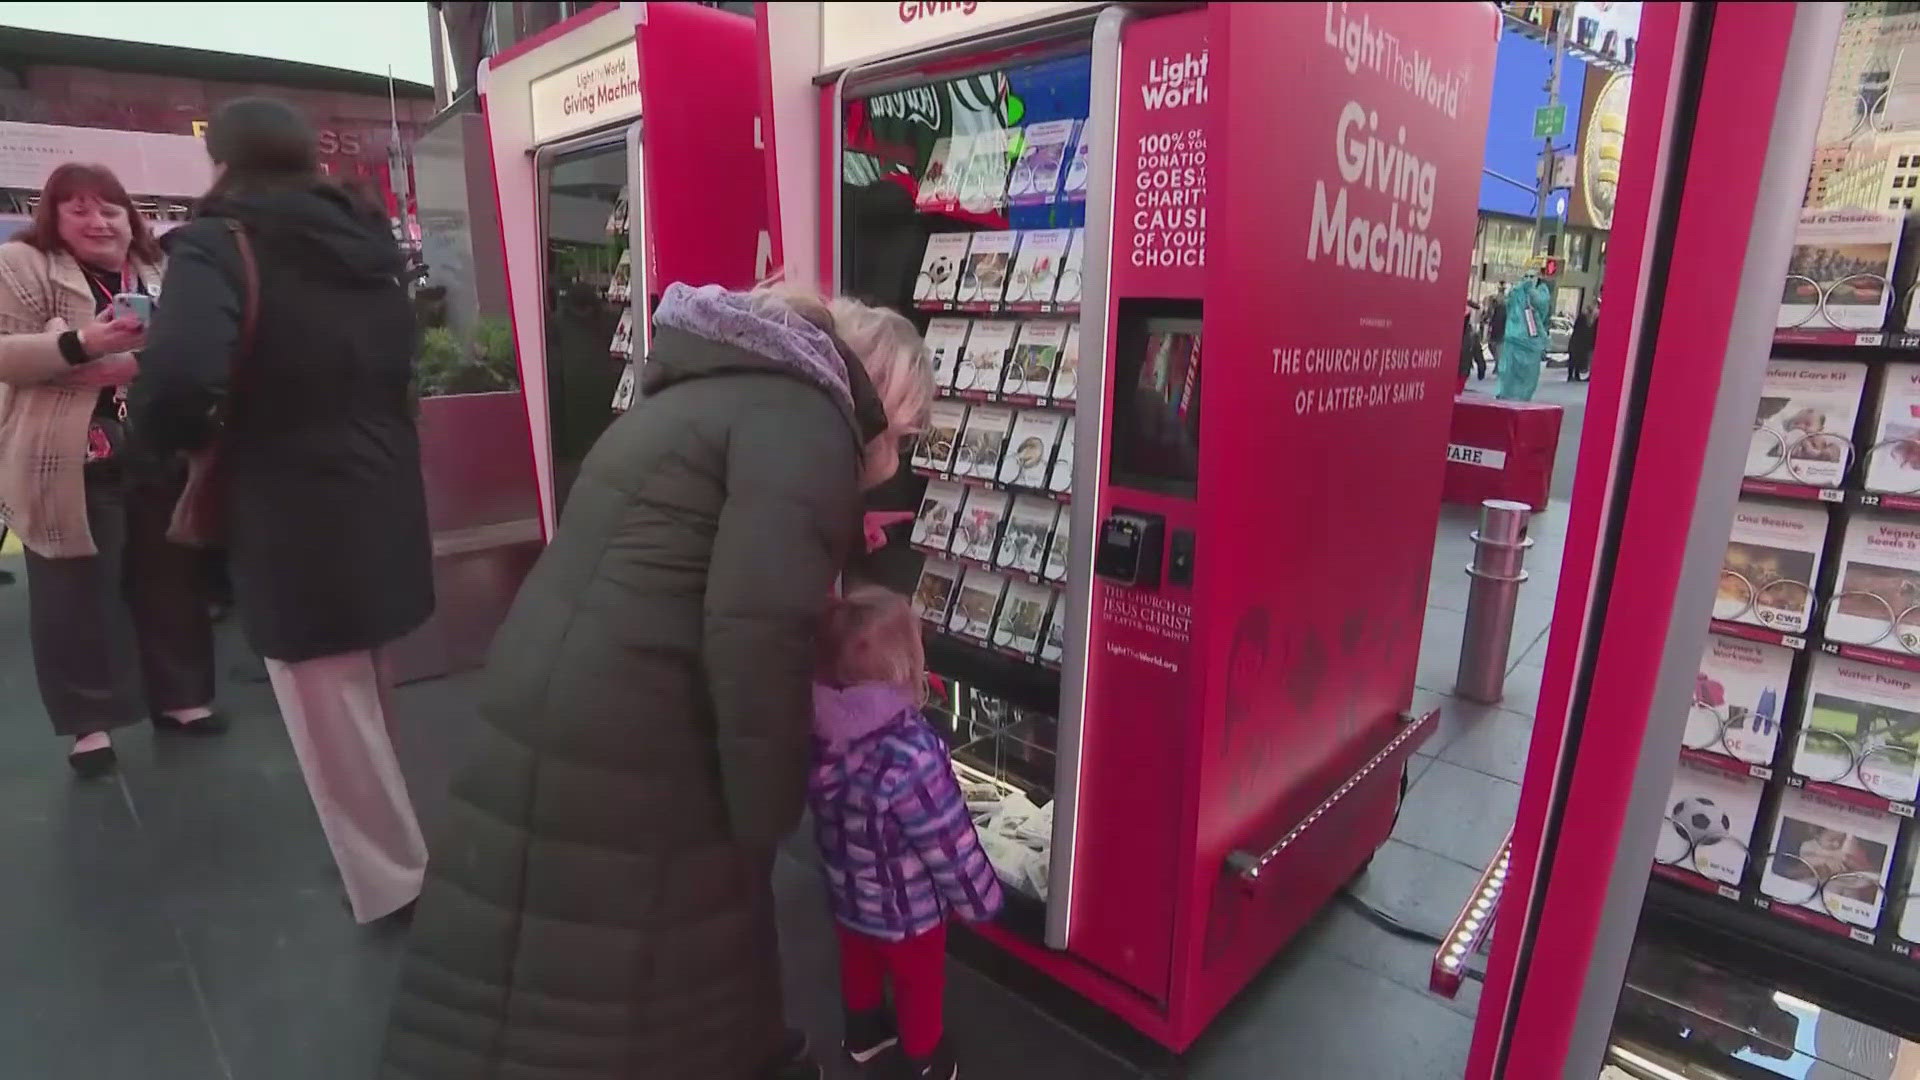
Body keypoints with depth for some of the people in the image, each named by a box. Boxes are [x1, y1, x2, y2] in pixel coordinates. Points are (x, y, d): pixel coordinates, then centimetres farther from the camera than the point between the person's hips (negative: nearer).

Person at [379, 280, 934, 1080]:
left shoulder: (716, 392, 18)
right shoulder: (805, 417, -12)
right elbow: (759, 630, -24)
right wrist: (767, 815, -14)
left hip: (543, 726, 10)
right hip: (615, 771, -10)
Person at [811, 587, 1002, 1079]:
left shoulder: (820, 728, -20)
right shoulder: (911, 756, -40)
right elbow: (950, 844, -27)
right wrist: (980, 898, -9)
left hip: (846, 893, 6)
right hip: (907, 909, -5)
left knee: (859, 963, 32)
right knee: (920, 982, 23)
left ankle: (863, 1033, 58)